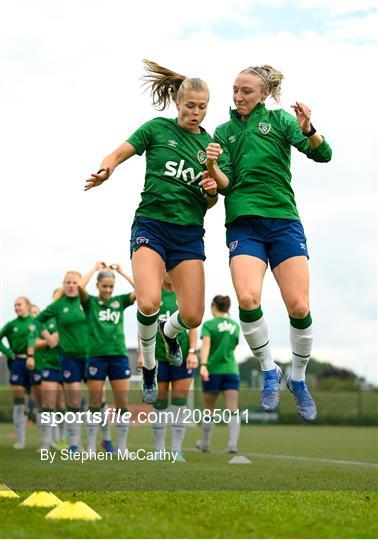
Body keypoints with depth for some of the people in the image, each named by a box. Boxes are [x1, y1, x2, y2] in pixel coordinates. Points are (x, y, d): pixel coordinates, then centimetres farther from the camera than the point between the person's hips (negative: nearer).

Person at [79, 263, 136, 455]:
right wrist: (95, 269, -6)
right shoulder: (90, 302, 4)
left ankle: (122, 448, 8)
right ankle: (91, 448, 9)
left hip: (119, 355, 2)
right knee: (95, 406, 2)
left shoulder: (120, 301, 10)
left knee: (123, 405, 0)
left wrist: (122, 272, 1)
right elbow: (79, 288, -16)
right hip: (96, 356, -2)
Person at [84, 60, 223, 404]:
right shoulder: (158, 128, 1)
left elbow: (210, 202, 15)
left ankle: (168, 331, 36)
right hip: (151, 224, -3)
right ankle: (148, 367, 4)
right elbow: (119, 153, 3)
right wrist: (105, 170, -19)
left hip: (190, 233, 3)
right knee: (149, 303, -25)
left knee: (193, 317, -4)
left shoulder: (210, 145, 10)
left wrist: (212, 191, -8)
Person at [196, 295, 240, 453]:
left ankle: (205, 443, 26)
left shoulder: (208, 325, -3)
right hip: (231, 370, 2)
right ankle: (233, 444, -21)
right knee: (233, 410, -5)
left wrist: (203, 365, -30)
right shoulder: (235, 326, 9)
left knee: (209, 410, 13)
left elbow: (206, 345, -19)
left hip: (212, 371, -2)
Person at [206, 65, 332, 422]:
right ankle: (269, 371, 0)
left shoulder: (278, 120, 6)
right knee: (247, 298, -23)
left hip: (284, 221, -1)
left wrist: (307, 129, -23)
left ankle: (298, 378, 15)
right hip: (243, 225, 1)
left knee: (299, 307, -10)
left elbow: (322, 154, -3)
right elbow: (225, 184, 4)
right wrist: (212, 167, -18)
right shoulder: (223, 132, 12)